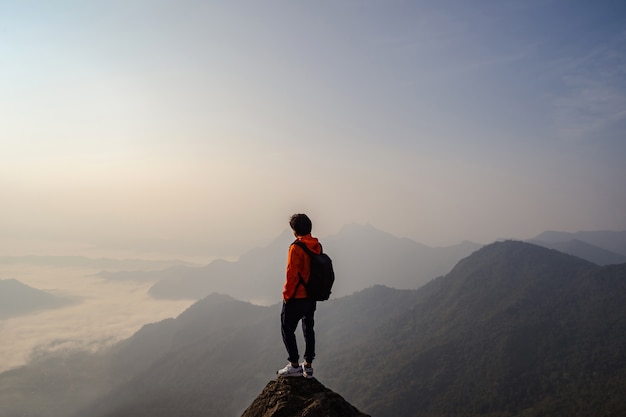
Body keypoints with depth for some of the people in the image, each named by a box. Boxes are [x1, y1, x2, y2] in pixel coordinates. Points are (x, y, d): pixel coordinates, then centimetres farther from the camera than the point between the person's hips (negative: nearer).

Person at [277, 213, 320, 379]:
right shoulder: (317, 246, 2)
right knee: (309, 329, 17)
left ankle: (294, 366, 10)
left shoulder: (296, 248, -21)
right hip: (312, 297, 8)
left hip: (296, 297, -7)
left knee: (287, 329, 7)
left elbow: (291, 274, -20)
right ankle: (308, 365, 24)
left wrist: (286, 294, -9)